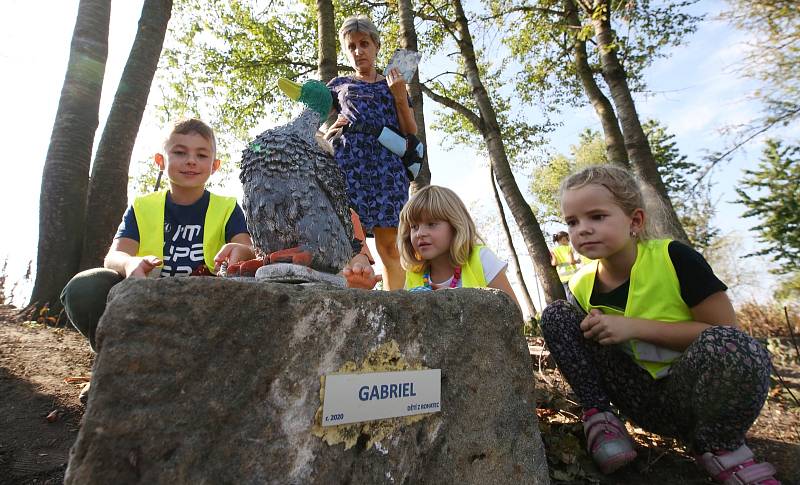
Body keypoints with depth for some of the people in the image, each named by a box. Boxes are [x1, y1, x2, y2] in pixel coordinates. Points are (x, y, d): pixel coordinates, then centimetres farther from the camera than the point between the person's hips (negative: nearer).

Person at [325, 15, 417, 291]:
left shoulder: (394, 86, 26)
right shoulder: (339, 85, 26)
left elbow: (411, 134, 16)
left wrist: (399, 96, 5)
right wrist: (329, 133, 3)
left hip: (386, 162, 0)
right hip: (347, 160, 0)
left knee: (389, 244, -11)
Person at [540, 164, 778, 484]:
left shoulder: (673, 258, -18)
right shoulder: (580, 287, -7)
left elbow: (725, 332, -17)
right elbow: (579, 345, 7)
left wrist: (635, 327, -26)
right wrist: (590, 332, -17)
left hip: (693, 394, -2)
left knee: (728, 346, -37)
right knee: (556, 316, -14)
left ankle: (718, 447, -8)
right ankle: (599, 416, -6)